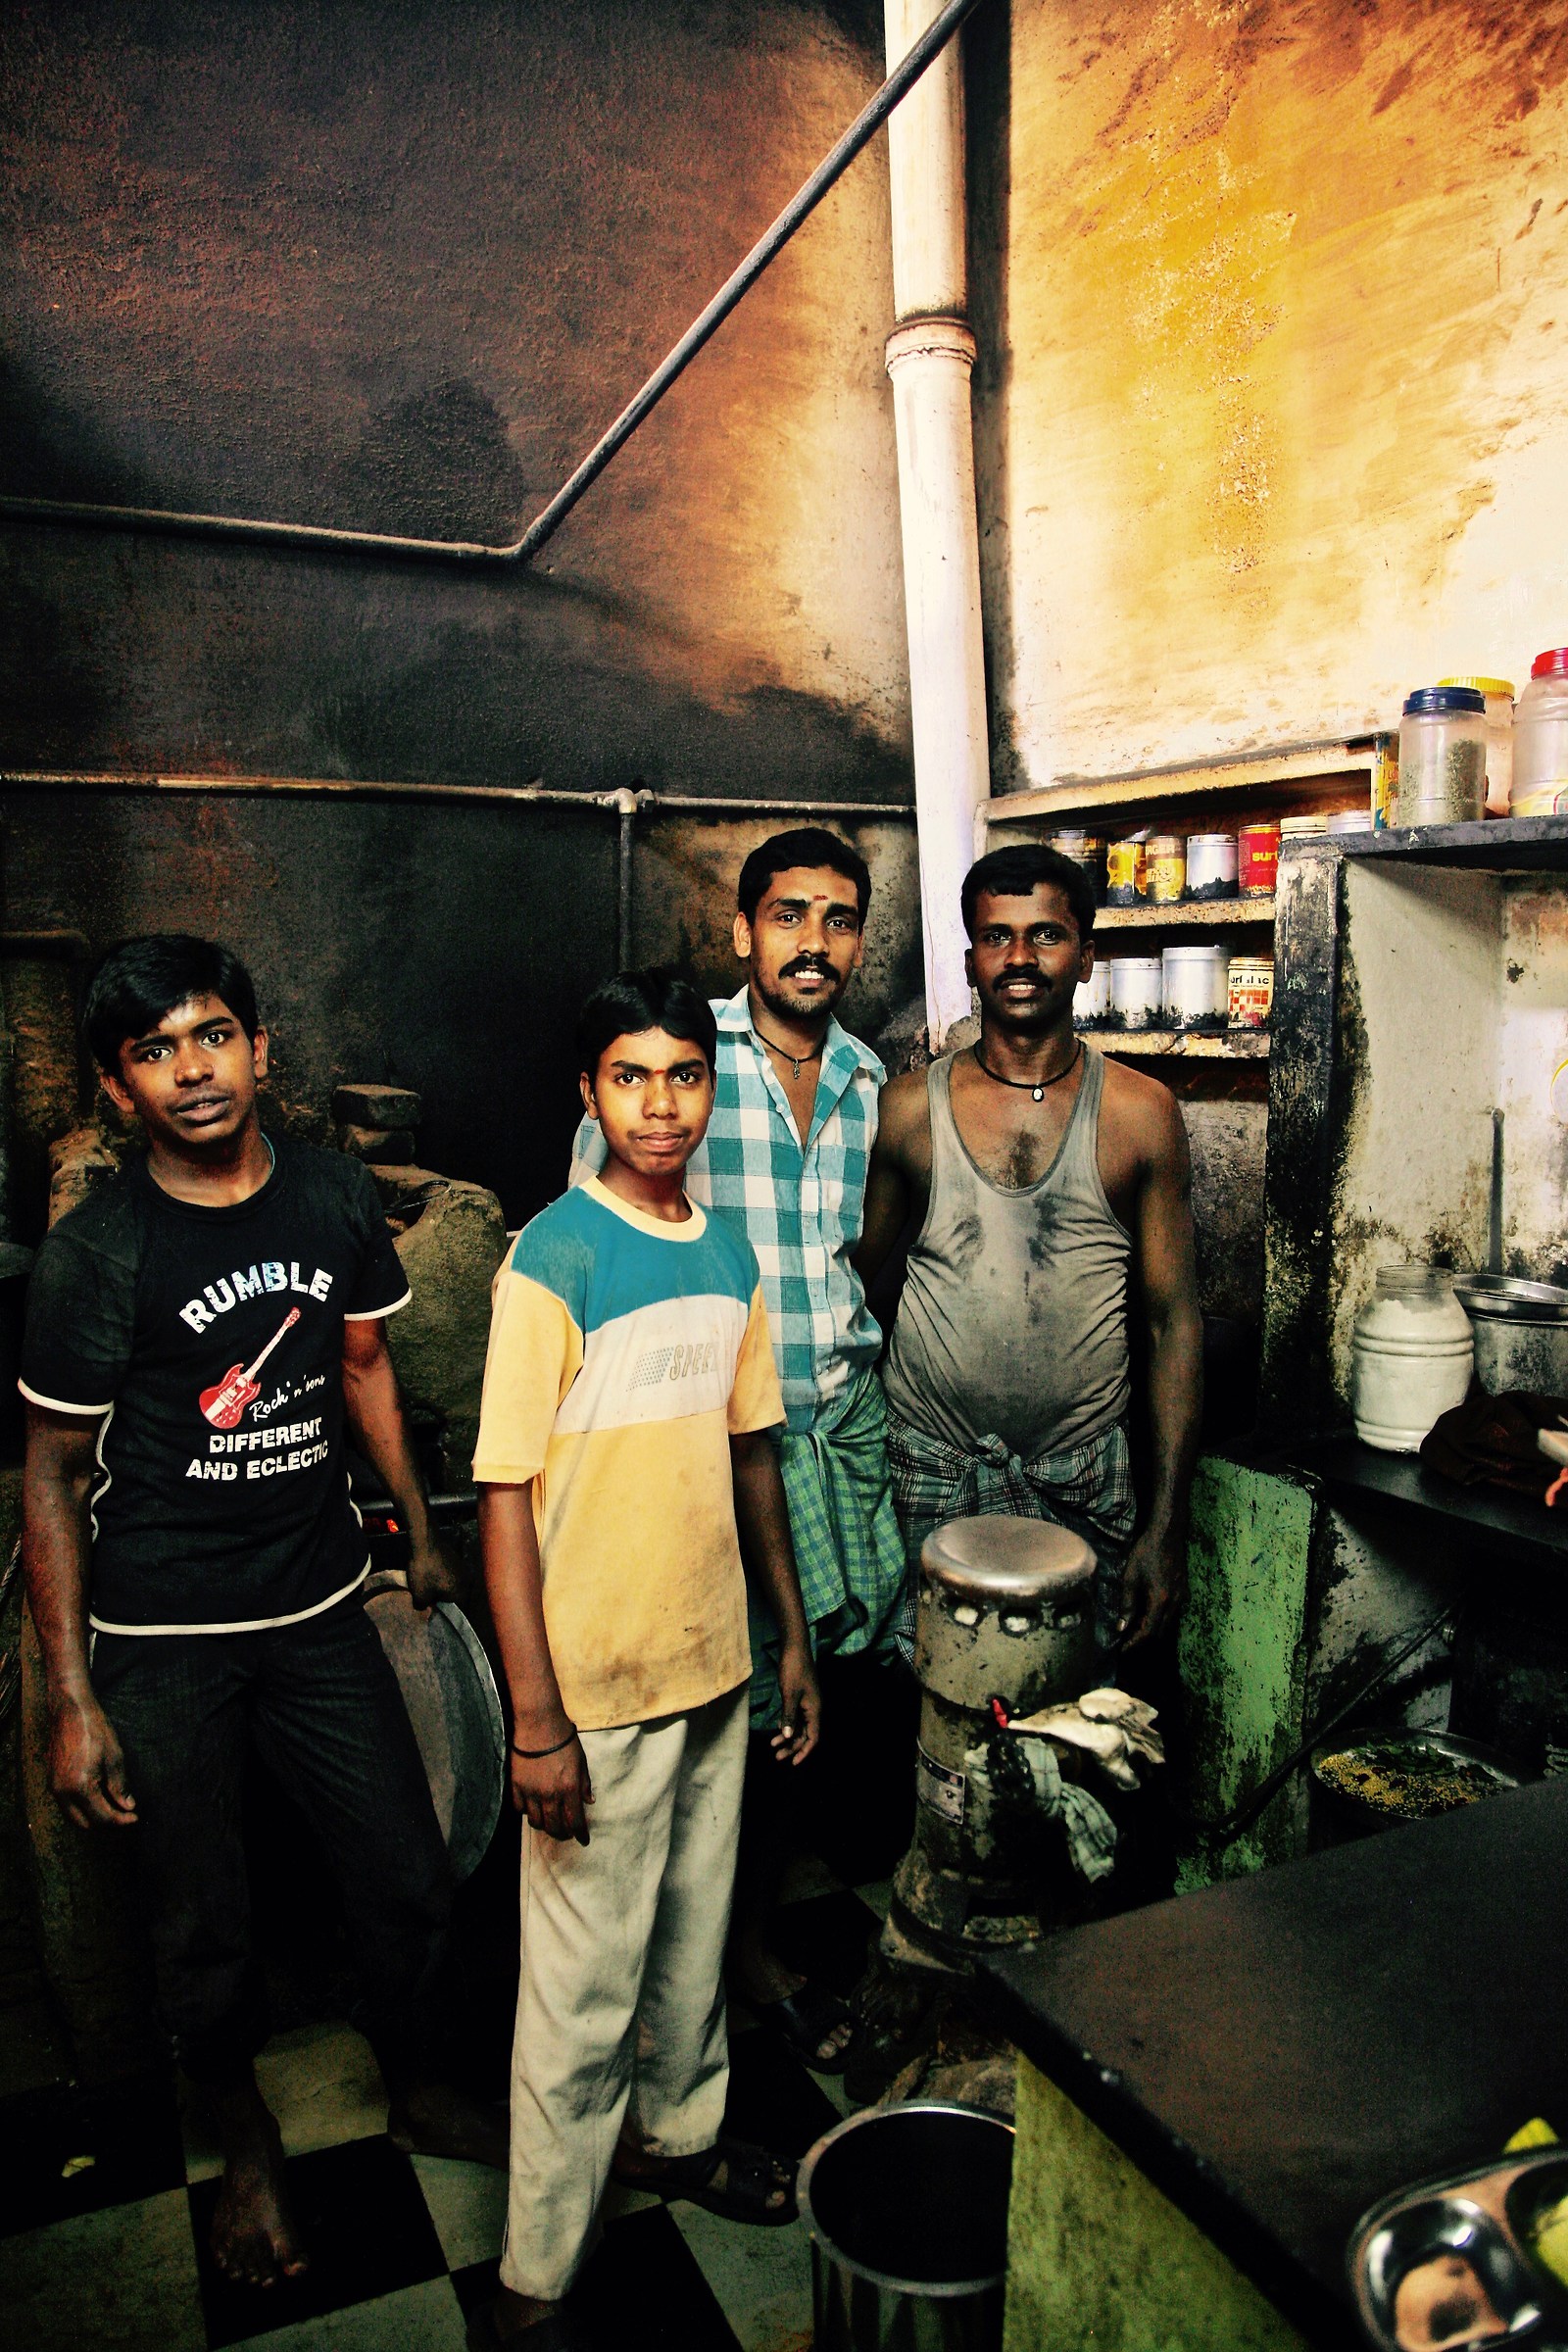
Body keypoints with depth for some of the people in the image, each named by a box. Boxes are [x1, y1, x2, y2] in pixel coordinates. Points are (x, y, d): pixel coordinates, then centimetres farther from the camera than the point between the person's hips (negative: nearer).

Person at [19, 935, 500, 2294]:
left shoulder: (337, 1197, -3)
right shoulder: (95, 1252, -13)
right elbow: (53, 1478, -7)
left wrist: (421, 1532, 16)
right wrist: (72, 1700, -7)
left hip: (320, 1607, 3)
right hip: (162, 1644, -3)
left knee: (410, 1877, 11)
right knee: (202, 1926, 13)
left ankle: (418, 2089, 40)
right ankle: (248, 2141, 42)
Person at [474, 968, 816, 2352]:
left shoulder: (730, 1252, 3)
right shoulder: (552, 1261, -16)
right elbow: (505, 1497, -16)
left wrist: (794, 1639, 13)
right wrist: (536, 1721, -17)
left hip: (716, 1664, 6)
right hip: (596, 1686, -6)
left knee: (695, 1937, 23)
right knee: (585, 1989, 7)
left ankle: (677, 2133, 48)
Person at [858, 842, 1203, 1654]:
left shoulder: (1140, 1113, -2)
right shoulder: (910, 1107, -1)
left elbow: (1174, 1320, 0)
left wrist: (1167, 1526, -4)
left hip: (1081, 1485, 0)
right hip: (929, 1471, 0)